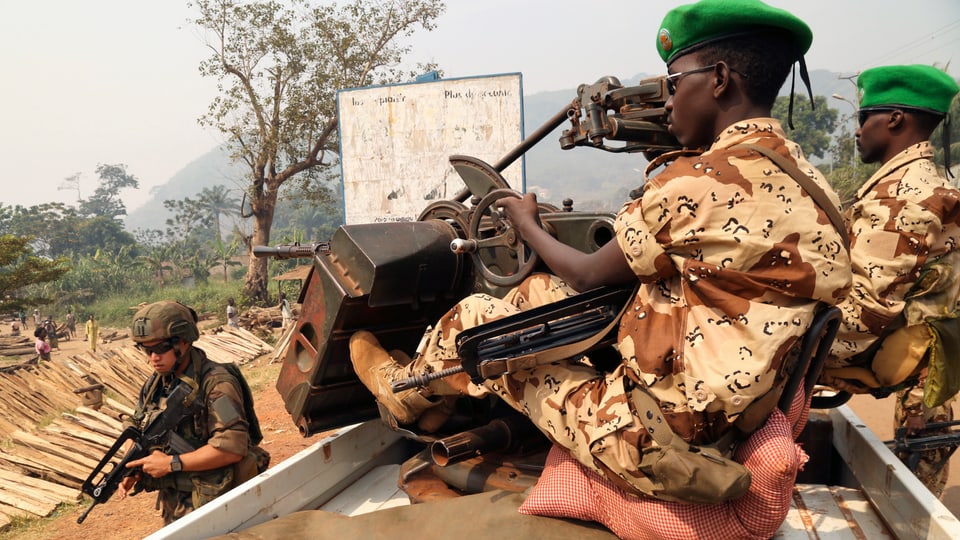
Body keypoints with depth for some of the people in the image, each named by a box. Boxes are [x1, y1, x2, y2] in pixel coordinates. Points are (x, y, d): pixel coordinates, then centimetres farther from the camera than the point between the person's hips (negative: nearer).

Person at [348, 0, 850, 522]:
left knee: (472, 319, 7)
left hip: (654, 443, -8)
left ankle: (405, 391, 39)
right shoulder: (801, 174, 3)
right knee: (535, 292, 16)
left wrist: (525, 222, 8)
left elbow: (589, 276, -9)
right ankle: (432, 405, 33)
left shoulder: (705, 182, -24)